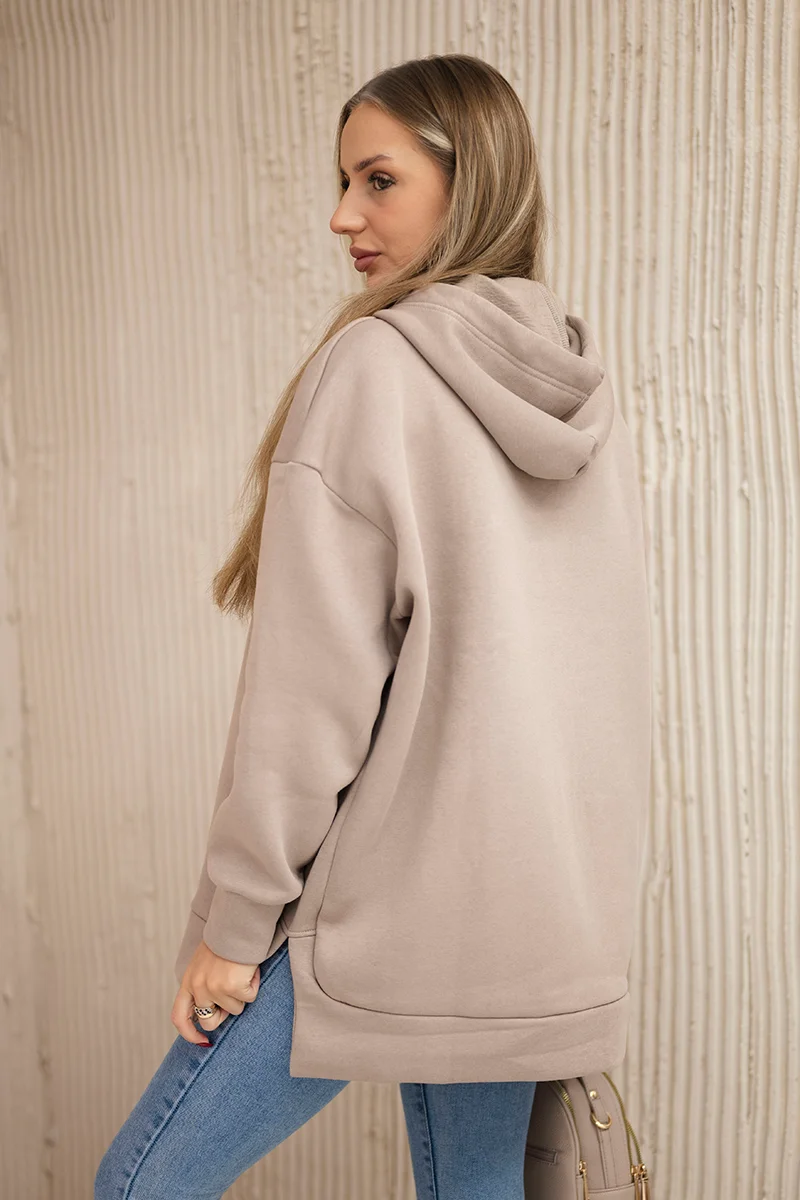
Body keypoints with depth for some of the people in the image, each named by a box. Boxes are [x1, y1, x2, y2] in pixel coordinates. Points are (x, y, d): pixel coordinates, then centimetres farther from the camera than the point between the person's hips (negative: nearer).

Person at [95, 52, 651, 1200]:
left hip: (377, 913, -7)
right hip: (551, 921, 8)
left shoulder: (374, 363, -14)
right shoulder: (587, 392, 8)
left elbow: (313, 686, -17)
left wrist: (235, 919, -9)